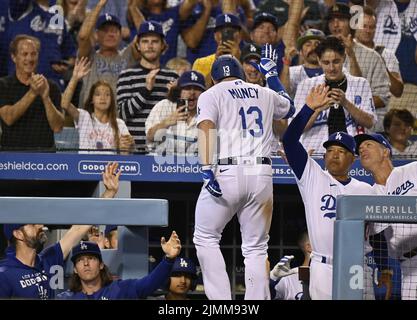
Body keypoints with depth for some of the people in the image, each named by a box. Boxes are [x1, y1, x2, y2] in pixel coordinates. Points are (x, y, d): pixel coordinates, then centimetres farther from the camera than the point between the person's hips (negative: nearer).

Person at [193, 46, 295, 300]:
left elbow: (207, 130, -11)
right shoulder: (265, 94, 19)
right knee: (256, 248, 8)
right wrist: (272, 75, 48)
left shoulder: (211, 95, 6)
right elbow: (288, 107, 40)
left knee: (205, 238, 9)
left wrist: (207, 171, -18)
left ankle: (221, 299, -4)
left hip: (226, 174, -4)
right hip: (262, 175, 4)